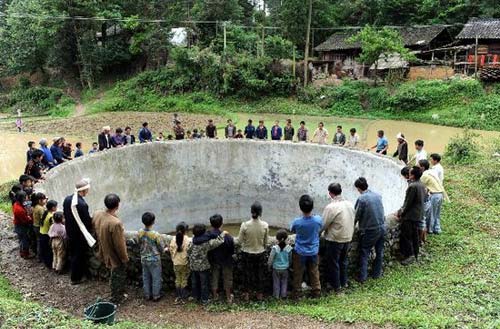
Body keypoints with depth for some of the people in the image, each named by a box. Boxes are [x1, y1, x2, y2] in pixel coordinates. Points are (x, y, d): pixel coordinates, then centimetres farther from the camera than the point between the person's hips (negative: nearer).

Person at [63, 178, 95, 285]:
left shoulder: (67, 199, -5)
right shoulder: (82, 204, -31)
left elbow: (65, 215, 7)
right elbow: (87, 222, -23)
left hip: (69, 232, 8)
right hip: (79, 235, -8)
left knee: (73, 255, 22)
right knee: (78, 256, 10)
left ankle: (77, 274, 39)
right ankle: (76, 278, 24)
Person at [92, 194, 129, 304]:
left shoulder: (97, 214, -14)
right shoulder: (116, 223, -37)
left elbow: (96, 233, 4)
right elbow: (119, 245, -26)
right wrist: (125, 258, -10)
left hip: (104, 252, 8)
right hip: (116, 256, -8)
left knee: (114, 276, 28)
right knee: (118, 278, 16)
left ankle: (117, 295, 46)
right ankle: (115, 300, 33)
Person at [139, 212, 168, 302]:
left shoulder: (139, 233, -11)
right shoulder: (156, 235, -26)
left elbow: (140, 243, 5)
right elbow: (162, 249, -15)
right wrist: (164, 250, 8)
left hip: (144, 259, 5)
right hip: (154, 260, -5)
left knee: (146, 277, 19)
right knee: (156, 278, 13)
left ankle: (147, 295, 31)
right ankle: (156, 296, 24)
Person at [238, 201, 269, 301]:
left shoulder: (245, 225, -23)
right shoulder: (265, 225, -19)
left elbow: (240, 240, -10)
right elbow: (265, 242, -6)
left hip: (247, 253, -1)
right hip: (260, 253, 1)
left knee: (247, 273, 19)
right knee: (259, 273, 21)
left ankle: (247, 294, 33)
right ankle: (259, 294, 35)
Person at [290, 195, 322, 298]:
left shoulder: (297, 222, -26)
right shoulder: (318, 219, -21)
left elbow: (292, 231, -3)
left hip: (300, 252, -2)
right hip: (313, 251, 2)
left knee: (298, 273, 17)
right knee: (314, 272, 21)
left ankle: (297, 293, 30)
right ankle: (316, 292, 34)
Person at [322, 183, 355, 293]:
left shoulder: (331, 207, -23)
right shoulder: (350, 204, -1)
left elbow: (323, 225, -17)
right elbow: (352, 221, 8)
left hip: (335, 240, -7)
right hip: (348, 238, 7)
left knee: (333, 263, 11)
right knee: (344, 261, 23)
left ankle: (336, 286, 23)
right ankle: (344, 282, 37)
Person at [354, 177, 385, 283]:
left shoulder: (361, 199, -17)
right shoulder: (378, 195, 1)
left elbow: (357, 216, -12)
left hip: (370, 230, -6)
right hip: (382, 227, 6)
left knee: (364, 253, 6)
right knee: (379, 251, 17)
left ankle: (362, 277, 5)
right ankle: (376, 273, 28)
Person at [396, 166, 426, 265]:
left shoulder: (412, 186, -22)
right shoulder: (421, 185, 7)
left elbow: (408, 203, -19)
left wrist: (401, 214, -6)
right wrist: (402, 210, 15)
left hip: (410, 216, -9)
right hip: (418, 215, 9)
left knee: (405, 235, -1)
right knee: (415, 235, 16)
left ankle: (410, 255, 0)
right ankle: (415, 255, 24)